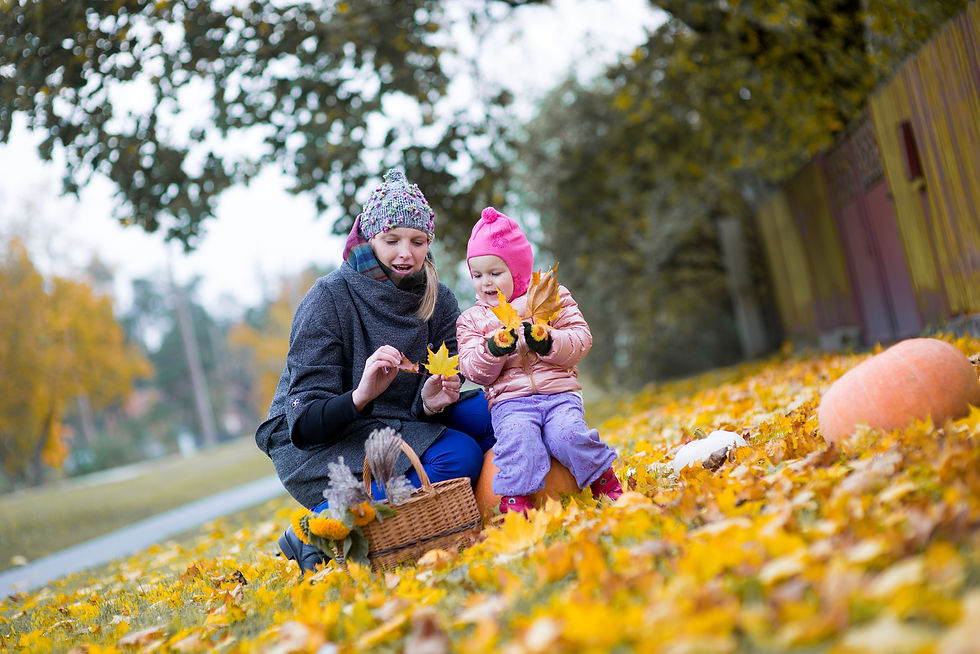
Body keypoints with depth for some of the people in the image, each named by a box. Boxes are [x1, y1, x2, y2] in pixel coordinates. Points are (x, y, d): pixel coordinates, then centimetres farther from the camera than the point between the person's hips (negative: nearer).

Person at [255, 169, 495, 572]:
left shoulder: (438, 302, 0)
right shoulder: (330, 297, -15)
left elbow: (436, 399, -5)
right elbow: (308, 420, -19)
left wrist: (431, 402, -29)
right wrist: (361, 395, -38)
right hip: (311, 447, -5)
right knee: (457, 457, -27)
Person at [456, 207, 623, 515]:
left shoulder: (553, 297, 12)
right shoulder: (471, 320, 14)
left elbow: (581, 339, 4)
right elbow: (473, 371, 5)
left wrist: (547, 342, -15)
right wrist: (493, 349, -15)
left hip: (560, 393, 0)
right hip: (509, 400, 0)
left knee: (567, 434, -28)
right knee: (517, 436, -33)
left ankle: (605, 480, -6)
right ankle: (515, 497, -23)